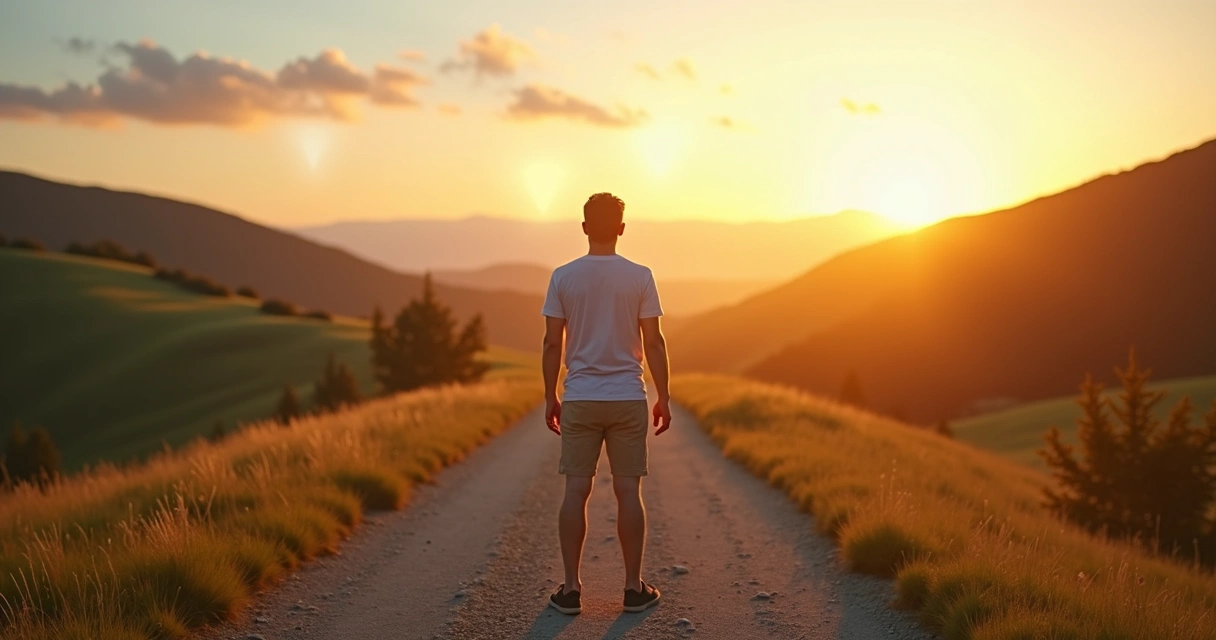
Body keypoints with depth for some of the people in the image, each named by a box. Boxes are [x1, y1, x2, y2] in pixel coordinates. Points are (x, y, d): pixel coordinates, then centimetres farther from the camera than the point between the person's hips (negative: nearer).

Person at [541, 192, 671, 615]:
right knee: (628, 490, 3)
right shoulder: (640, 277, -3)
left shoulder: (563, 277, -1)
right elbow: (653, 343, -3)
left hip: (579, 399, 1)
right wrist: (663, 397, 5)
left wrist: (549, 397, 9)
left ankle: (571, 588, 5)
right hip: (628, 399, -1)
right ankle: (633, 587, 8)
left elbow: (552, 343, 0)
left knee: (576, 491, 3)